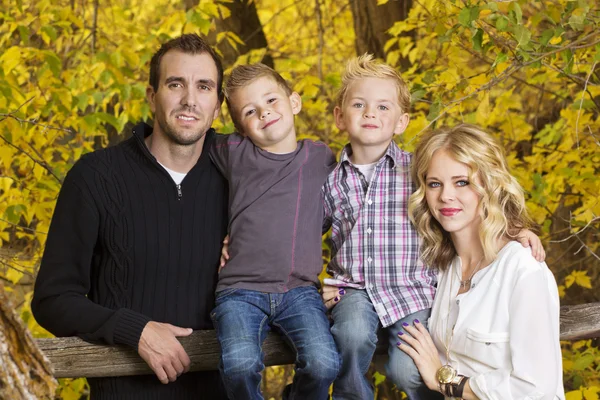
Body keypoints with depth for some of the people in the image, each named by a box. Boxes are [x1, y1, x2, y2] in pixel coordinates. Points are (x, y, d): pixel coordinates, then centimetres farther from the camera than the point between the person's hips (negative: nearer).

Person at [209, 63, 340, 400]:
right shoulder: (233, 154, 7)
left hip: (301, 292, 1)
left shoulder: (322, 158, 12)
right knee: (240, 364, -30)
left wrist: (337, 276, 16)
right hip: (241, 291, -1)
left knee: (324, 364, -26)